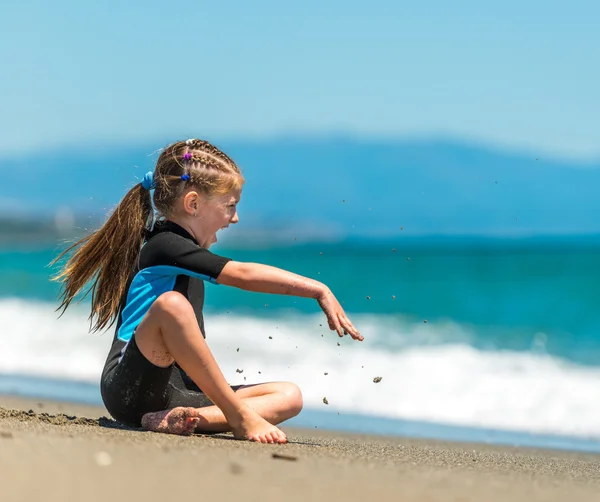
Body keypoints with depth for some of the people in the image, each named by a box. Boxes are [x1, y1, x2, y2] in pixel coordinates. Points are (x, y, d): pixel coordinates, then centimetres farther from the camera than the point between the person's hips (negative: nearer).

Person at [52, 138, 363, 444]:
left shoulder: (182, 250, 20)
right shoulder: (165, 246, -9)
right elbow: (243, 275, -18)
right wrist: (319, 291, -18)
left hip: (175, 393, 9)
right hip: (130, 391, -9)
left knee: (289, 397, -3)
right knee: (172, 304, -36)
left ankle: (189, 417, -25)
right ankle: (240, 417, -32)